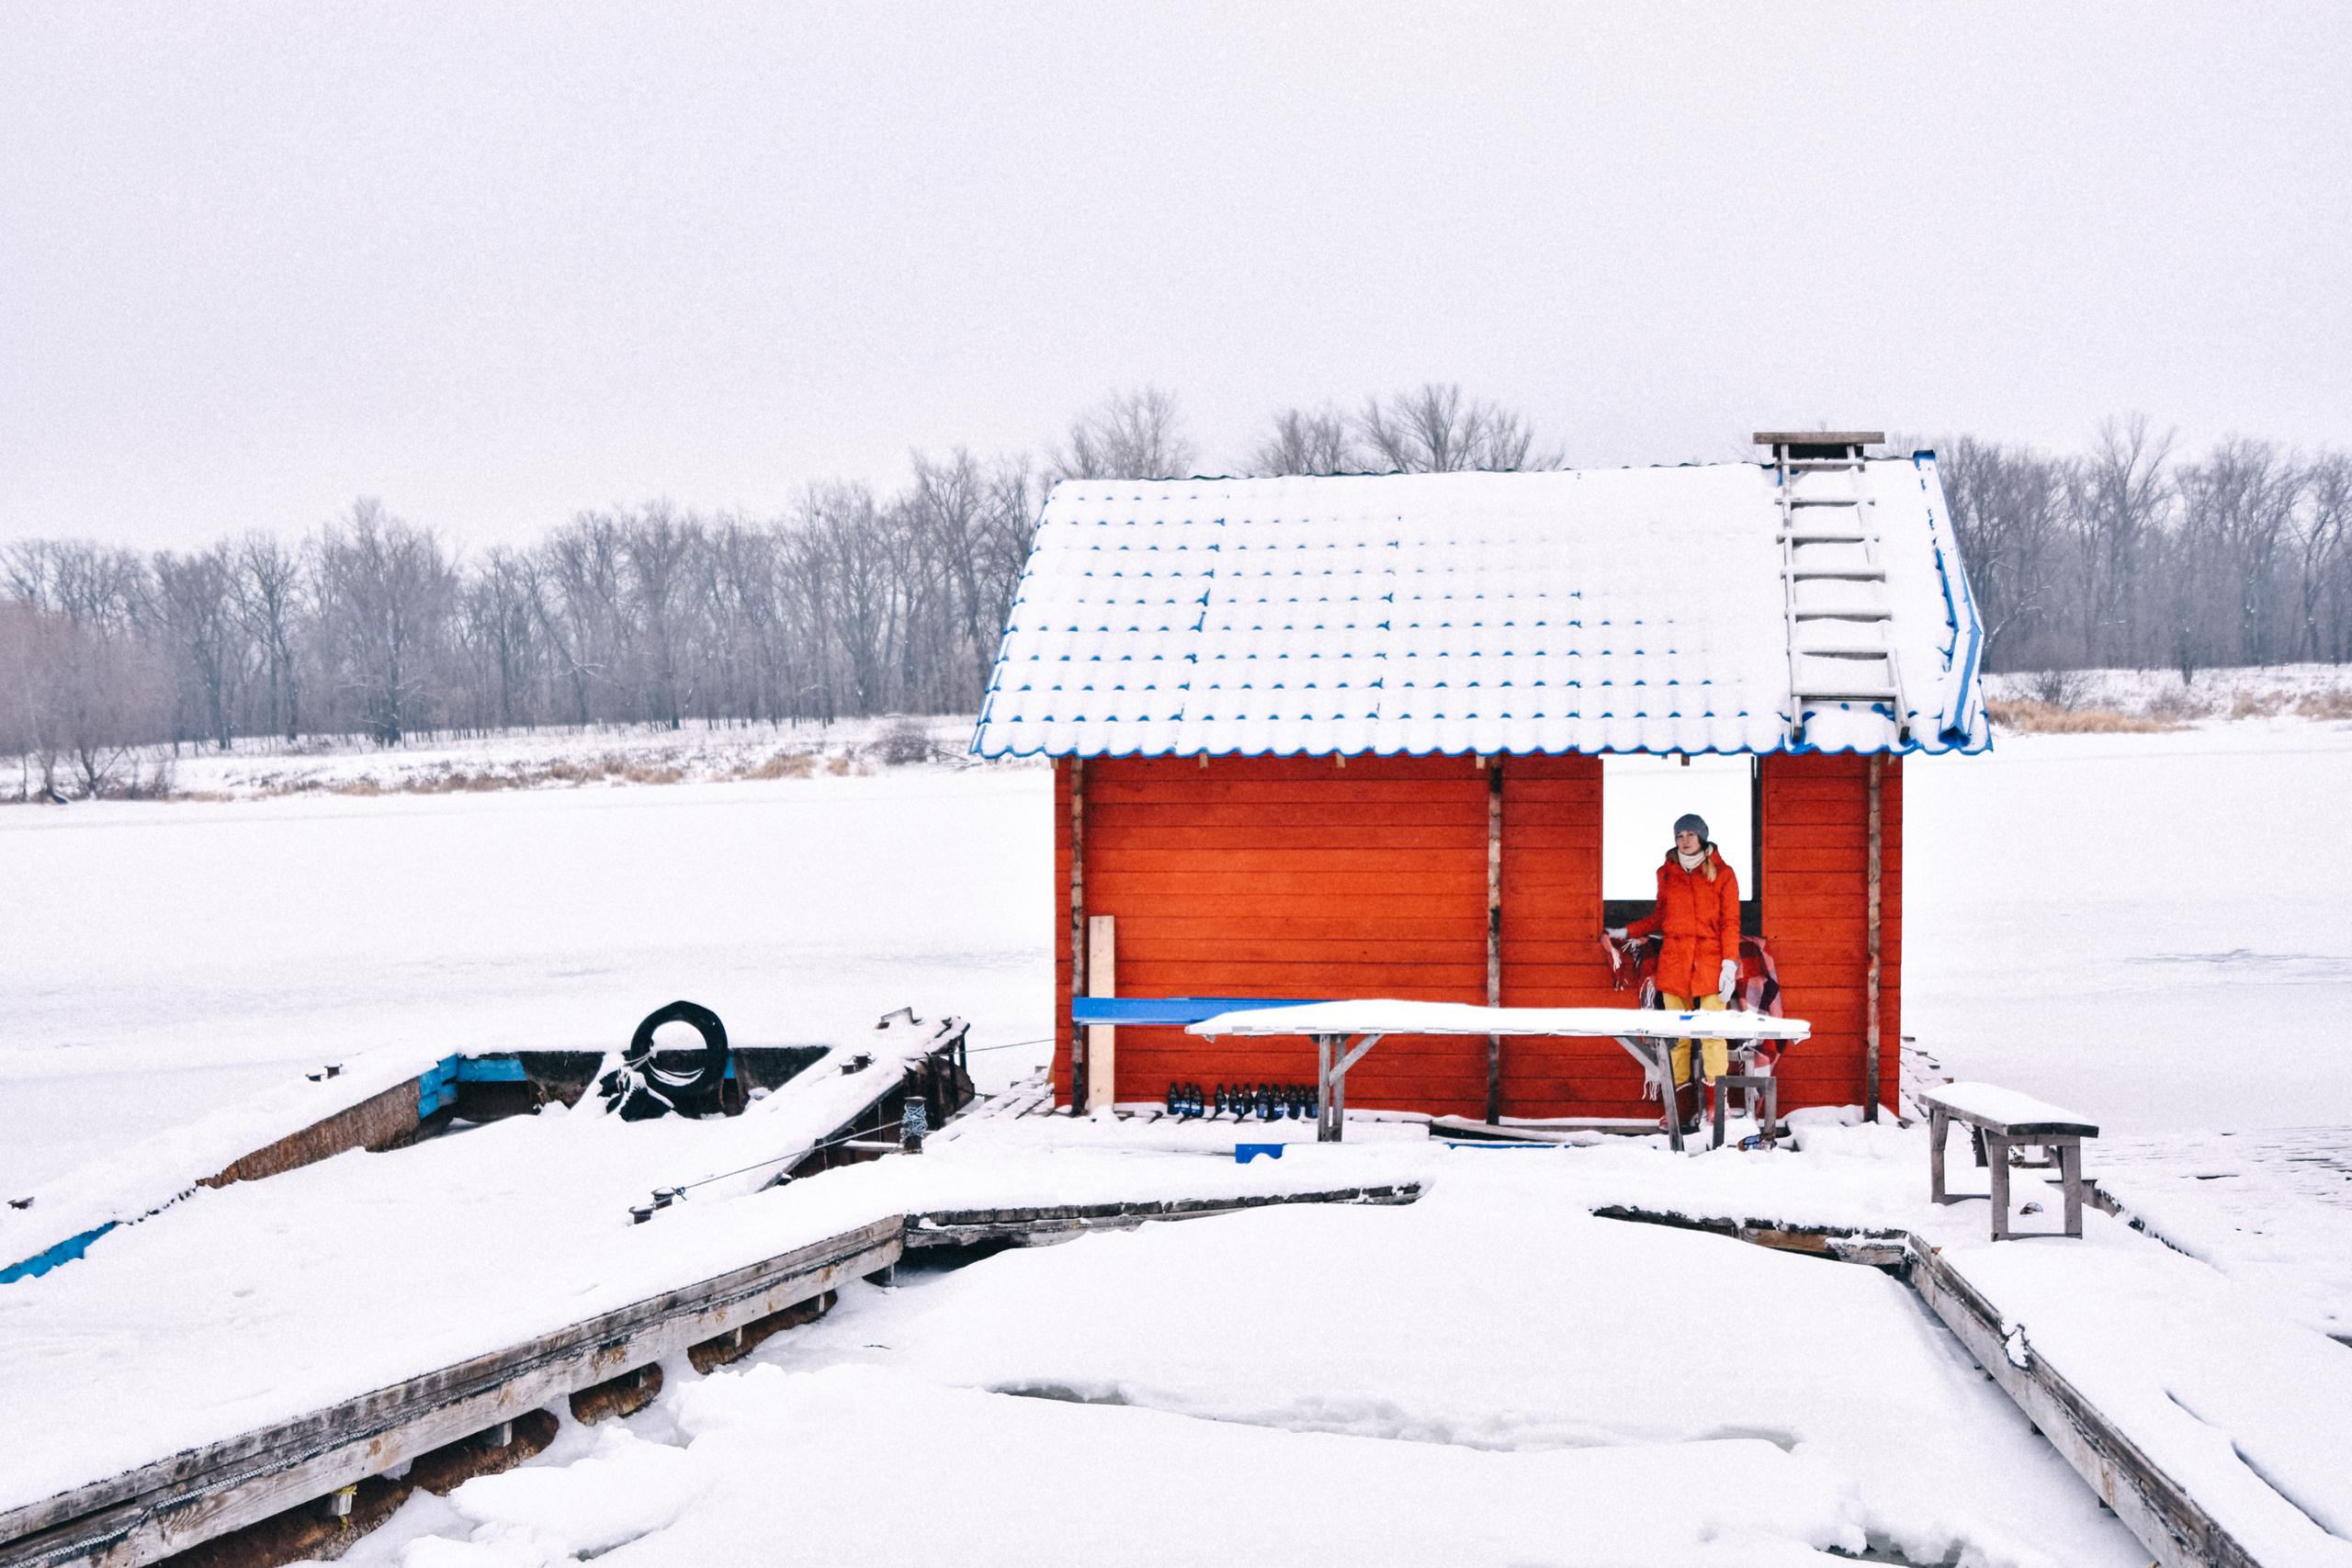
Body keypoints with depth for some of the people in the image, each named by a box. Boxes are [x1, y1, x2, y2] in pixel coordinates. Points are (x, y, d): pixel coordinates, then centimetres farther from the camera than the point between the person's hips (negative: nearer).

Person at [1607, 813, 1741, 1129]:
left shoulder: (1722, 874, 5)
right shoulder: (1667, 874, 14)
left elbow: (1730, 922, 1)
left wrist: (1729, 963, -7)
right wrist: (1627, 932, 16)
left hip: (1710, 960, -3)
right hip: (1674, 960, 3)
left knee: (1712, 1034, -9)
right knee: (1677, 1036, 0)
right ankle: (1676, 1108, 2)